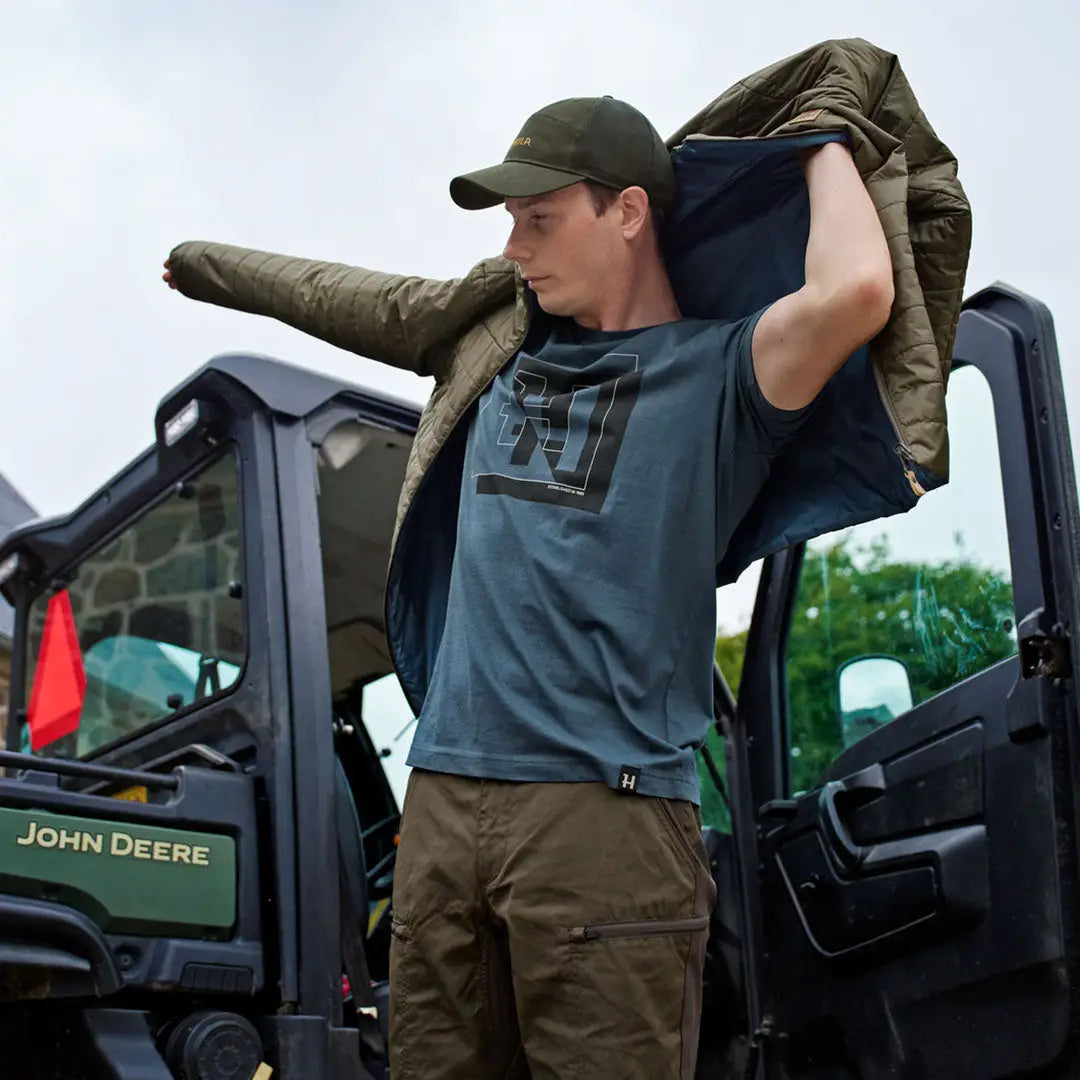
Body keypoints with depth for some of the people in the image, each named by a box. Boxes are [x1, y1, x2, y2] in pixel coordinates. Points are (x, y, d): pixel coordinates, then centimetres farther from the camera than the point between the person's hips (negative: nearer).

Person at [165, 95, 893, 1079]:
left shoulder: (717, 369, 1)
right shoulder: (499, 348, 19)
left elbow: (855, 290, -18)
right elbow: (357, 300, 35)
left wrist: (826, 148, 0)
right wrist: (204, 263, 48)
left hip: (607, 806, -6)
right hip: (442, 798, 6)